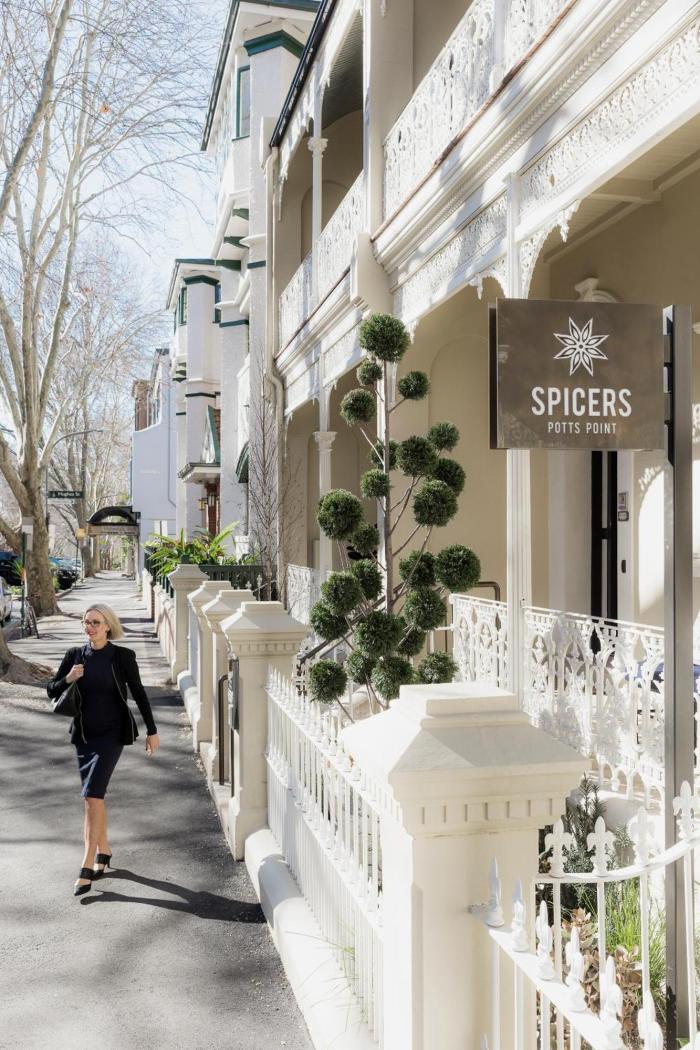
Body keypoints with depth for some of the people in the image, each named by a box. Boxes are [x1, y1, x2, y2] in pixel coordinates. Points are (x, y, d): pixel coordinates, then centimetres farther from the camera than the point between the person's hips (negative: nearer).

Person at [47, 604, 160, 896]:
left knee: (92, 795, -13)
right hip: (83, 733, 4)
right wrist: (67, 678, -16)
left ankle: (87, 867, -9)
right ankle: (104, 852, 30)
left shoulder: (123, 656, -9)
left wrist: (152, 731, 0)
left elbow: (138, 694, -2)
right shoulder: (75, 655, 1)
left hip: (111, 734, -4)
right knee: (94, 796, 12)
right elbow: (51, 691, 5)